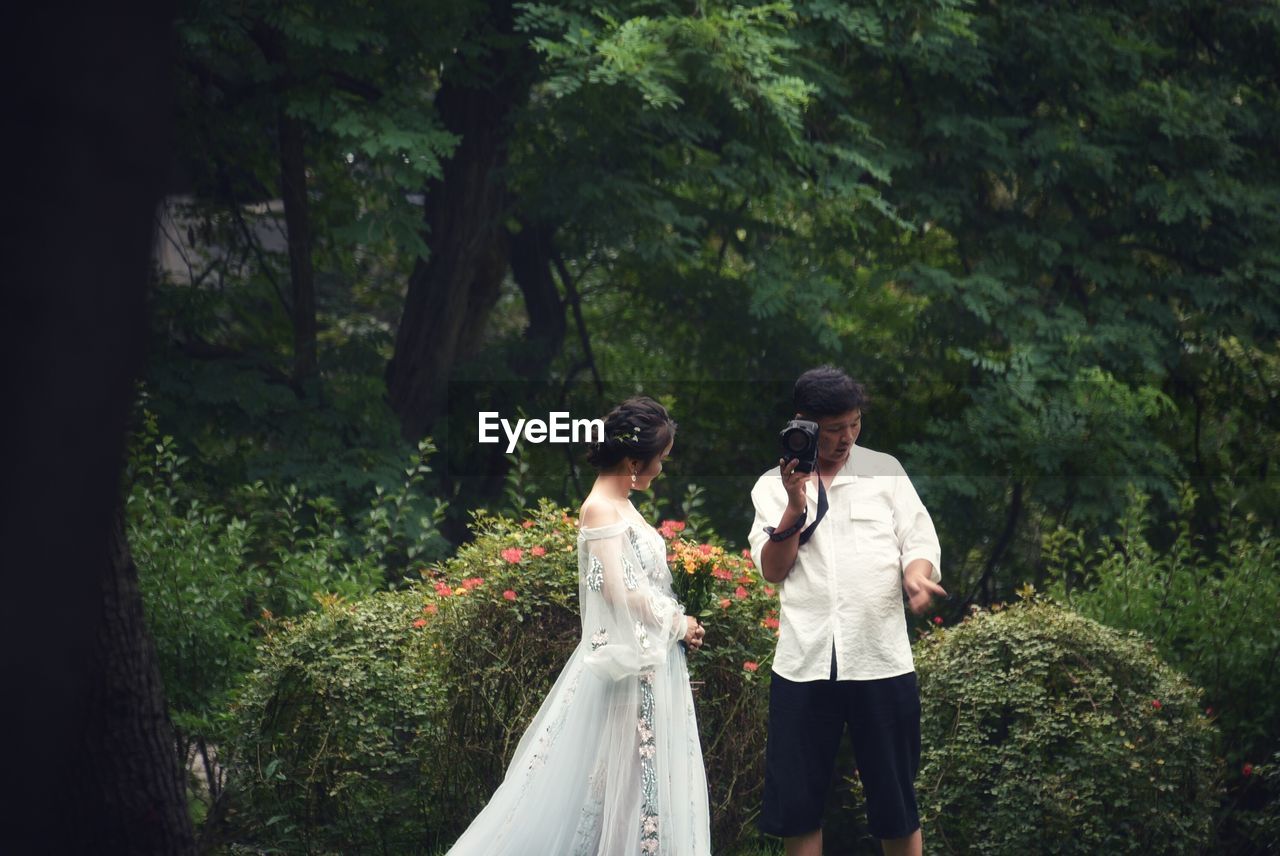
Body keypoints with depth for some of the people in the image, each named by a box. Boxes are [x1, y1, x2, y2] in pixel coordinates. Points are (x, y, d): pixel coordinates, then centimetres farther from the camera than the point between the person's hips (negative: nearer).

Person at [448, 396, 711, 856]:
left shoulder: (622, 505, 13)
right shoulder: (600, 508, -14)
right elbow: (618, 590, -20)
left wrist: (676, 624, 0)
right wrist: (677, 622, -8)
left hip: (649, 658, 9)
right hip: (626, 661, -9)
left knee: (640, 777, 9)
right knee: (617, 776, -5)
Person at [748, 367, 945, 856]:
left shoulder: (884, 471, 9)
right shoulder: (773, 486, 9)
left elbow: (919, 541, 3)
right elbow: (772, 569, 1)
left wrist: (917, 576, -19)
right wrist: (795, 509, -14)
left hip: (881, 660, 0)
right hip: (805, 663, 0)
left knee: (895, 800, 5)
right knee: (798, 802, 4)